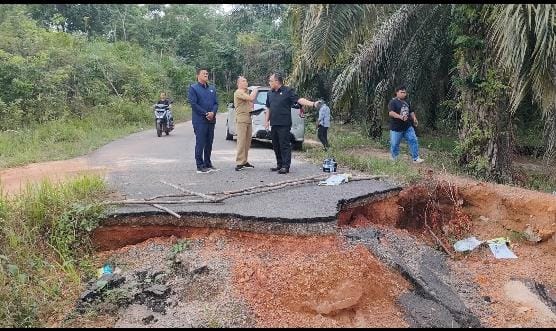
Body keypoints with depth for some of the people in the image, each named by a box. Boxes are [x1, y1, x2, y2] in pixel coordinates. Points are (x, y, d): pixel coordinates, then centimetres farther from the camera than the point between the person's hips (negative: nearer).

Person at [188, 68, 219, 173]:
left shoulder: (212, 88, 16)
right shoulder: (193, 88, -2)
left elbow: (216, 103, 12)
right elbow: (193, 104, -10)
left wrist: (213, 113, -8)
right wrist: (206, 114, -14)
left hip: (211, 120, 6)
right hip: (199, 120, -6)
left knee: (209, 143, 10)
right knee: (200, 143, -5)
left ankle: (208, 164, 20)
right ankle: (200, 166, 0)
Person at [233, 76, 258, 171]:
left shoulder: (246, 92, 23)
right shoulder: (238, 92, -9)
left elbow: (250, 103, 34)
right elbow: (251, 98, -21)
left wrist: (252, 109, 11)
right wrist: (255, 90, -2)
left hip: (248, 119, 9)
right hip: (241, 119, -9)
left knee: (247, 142, 9)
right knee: (241, 142, -12)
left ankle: (244, 161, 15)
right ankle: (239, 163, -12)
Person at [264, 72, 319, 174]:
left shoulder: (288, 91, -3)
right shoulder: (270, 93, 17)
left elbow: (299, 100, -11)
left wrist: (312, 104, -24)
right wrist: (266, 121, 16)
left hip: (284, 124, -7)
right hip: (274, 124, 7)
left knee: (285, 145, -7)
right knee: (276, 145, 11)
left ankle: (285, 166, -5)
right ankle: (279, 165, 21)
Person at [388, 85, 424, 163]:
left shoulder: (406, 102, 14)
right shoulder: (393, 102, -11)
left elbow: (411, 112, 26)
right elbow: (391, 113, -28)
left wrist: (414, 118, 8)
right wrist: (400, 117, -41)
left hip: (408, 127, 6)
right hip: (396, 128, -6)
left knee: (413, 141, 0)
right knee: (394, 145, 3)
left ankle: (415, 158, 6)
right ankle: (394, 160, 22)